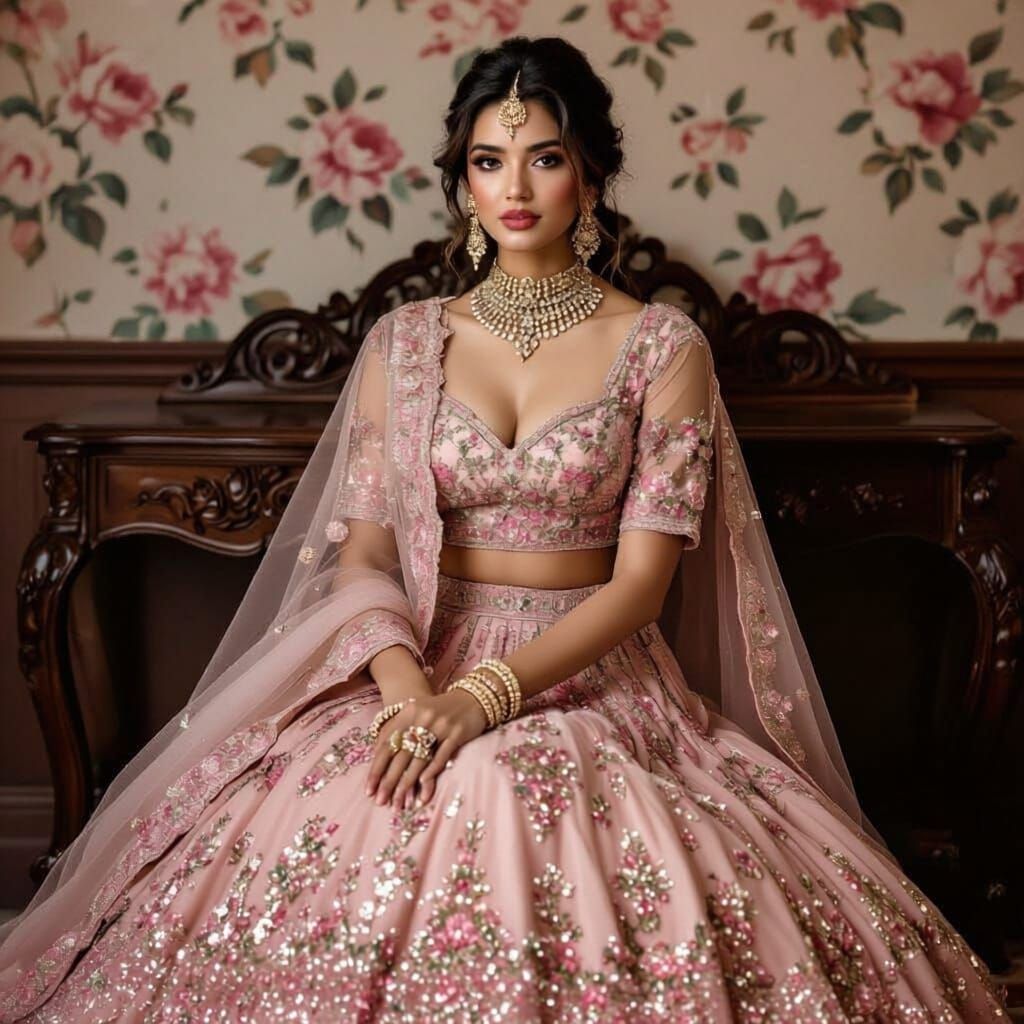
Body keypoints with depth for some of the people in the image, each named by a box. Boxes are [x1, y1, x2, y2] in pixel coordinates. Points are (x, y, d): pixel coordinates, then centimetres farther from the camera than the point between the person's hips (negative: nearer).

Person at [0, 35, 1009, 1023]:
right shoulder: (404, 341, 9)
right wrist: (405, 684, -17)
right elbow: (362, 548, 4)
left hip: (592, 677, -1)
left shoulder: (661, 346, 1)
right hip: (414, 674, 2)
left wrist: (487, 695, -18)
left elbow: (641, 579, -6)